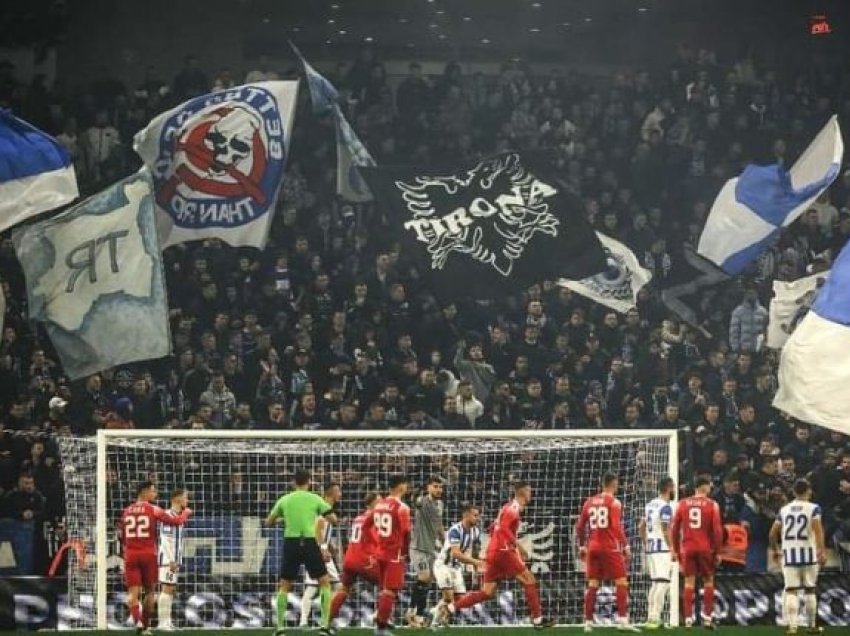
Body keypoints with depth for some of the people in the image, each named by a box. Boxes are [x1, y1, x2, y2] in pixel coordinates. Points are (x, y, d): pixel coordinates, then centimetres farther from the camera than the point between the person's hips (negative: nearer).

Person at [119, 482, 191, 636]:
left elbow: (121, 536, 18)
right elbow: (176, 521, -4)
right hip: (148, 554, -2)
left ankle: (138, 621, -28)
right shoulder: (153, 510, -4)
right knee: (150, 591, 15)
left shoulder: (127, 511, 9)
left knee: (133, 593, -3)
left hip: (130, 555, 2)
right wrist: (185, 513, 16)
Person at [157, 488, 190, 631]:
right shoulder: (168, 515, -13)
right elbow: (165, 540, -19)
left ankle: (167, 622, 13)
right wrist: (172, 560, -21)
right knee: (167, 588, -10)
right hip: (168, 559, -10)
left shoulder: (178, 516, 17)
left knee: (171, 589, 10)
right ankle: (163, 623, -11)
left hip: (174, 559, 10)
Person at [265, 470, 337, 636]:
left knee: (284, 585, 13)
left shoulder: (284, 500, 8)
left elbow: (268, 523, 17)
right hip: (309, 543, -2)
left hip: (290, 543, 2)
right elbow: (333, 519, 5)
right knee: (324, 582, 11)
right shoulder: (315, 499, 2)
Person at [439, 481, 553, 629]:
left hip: (493, 552, 9)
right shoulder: (514, 508, -8)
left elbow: (493, 528, 28)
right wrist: (517, 545, -22)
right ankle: (537, 619, -5)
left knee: (487, 592, 6)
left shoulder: (509, 507, 21)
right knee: (529, 579, -5)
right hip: (503, 551, -9)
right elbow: (503, 527, -22)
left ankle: (450, 608, 1)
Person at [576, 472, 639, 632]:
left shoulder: (590, 501, 10)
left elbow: (580, 527, 12)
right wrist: (626, 546, -10)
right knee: (621, 583, -2)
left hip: (593, 547, 5)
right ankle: (623, 621, -12)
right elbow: (617, 527, -14)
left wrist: (582, 546, 21)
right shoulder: (614, 502, -6)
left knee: (592, 584, 8)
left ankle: (588, 622, 5)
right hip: (610, 547, -5)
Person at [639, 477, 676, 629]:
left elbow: (641, 527, 19)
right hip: (662, 549, -9)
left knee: (655, 583, 16)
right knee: (662, 583, -11)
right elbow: (666, 531, -17)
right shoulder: (665, 507, -12)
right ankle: (654, 618, -18)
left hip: (650, 548, 9)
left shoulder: (651, 505, 14)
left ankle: (651, 617, 18)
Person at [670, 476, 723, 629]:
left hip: (687, 548, 2)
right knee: (708, 581, 11)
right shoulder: (712, 505, -3)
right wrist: (717, 551, 2)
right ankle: (707, 617, 6)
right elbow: (717, 529, -7)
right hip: (705, 548, -2)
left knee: (689, 582, 4)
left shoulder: (683, 504, 5)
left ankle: (688, 618, -1)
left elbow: (674, 528, 6)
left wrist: (676, 550, 14)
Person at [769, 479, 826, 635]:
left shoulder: (784, 510, 9)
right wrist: (822, 551, -21)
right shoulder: (813, 508, -2)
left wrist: (775, 550, 27)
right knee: (810, 590, 12)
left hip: (789, 553, 2)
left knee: (791, 591, -2)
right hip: (808, 553, -2)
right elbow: (817, 529, -16)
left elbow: (773, 533, 11)